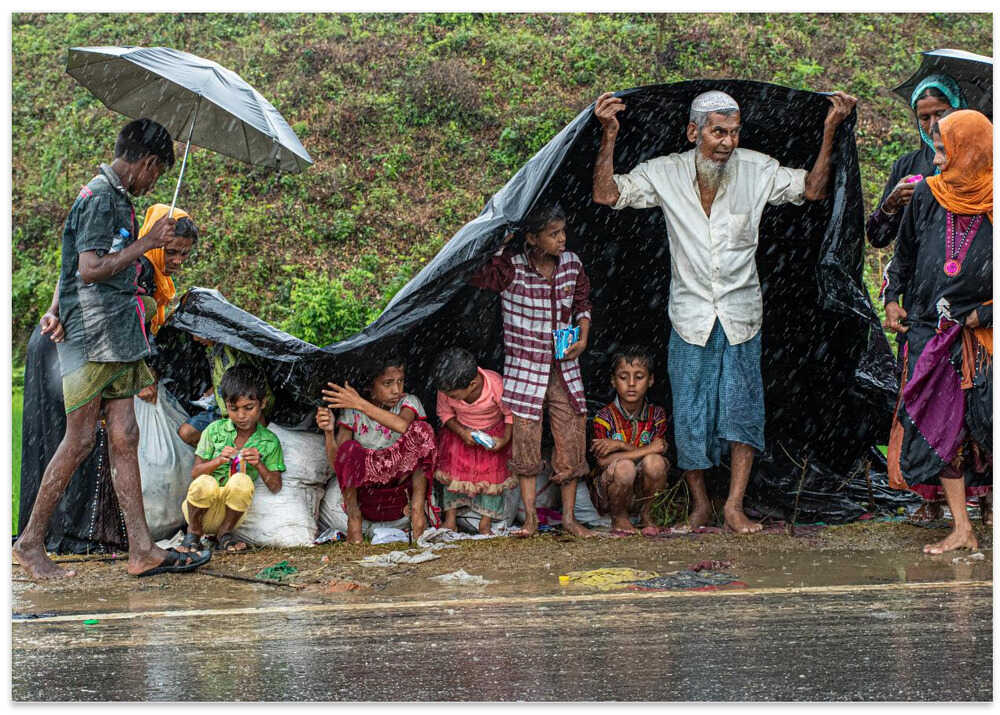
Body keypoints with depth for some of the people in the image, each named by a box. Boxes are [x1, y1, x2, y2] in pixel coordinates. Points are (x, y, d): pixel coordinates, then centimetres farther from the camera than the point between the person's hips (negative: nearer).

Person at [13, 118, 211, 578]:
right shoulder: (100, 198, -12)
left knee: (124, 438, 5)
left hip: (117, 339, 9)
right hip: (91, 338, -9)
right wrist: (145, 244, -13)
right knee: (80, 440, -4)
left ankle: (142, 549, 5)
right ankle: (31, 542, 7)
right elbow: (89, 269, -20)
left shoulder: (116, 197, 17)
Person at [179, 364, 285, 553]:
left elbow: (276, 487, 0)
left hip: (231, 510, 0)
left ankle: (224, 533, -7)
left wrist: (259, 464, -17)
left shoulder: (269, 441, 2)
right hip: (201, 508, 0)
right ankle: (194, 531, -5)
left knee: (242, 481, -31)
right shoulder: (215, 430, 0)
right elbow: (195, 473, -1)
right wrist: (218, 461, -20)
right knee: (205, 483, -35)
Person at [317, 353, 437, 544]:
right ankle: (353, 514, -10)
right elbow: (335, 462, -8)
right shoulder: (352, 412, -2)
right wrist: (328, 432, -28)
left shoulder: (409, 402, -2)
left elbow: (402, 425, -28)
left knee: (421, 429, -22)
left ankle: (417, 506, -18)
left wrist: (360, 404, -30)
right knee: (349, 450, -32)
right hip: (365, 487, 0)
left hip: (400, 480, 0)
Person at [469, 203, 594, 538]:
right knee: (525, 441, 0)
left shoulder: (572, 263, 2)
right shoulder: (510, 266, -11)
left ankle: (569, 517, 15)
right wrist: (499, 247, -22)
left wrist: (583, 338, 1)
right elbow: (473, 278, -23)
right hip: (524, 367, -3)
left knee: (571, 441, 4)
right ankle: (530, 517, 11)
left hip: (564, 366, 3)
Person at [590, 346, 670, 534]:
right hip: (607, 495, -2)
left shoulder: (657, 415, 1)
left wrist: (621, 446, -20)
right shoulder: (604, 417, -9)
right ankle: (618, 517, -5)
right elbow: (603, 460, -19)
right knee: (624, 466, -34)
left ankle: (646, 514, -2)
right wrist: (646, 450, -22)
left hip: (642, 494, 2)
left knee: (655, 462, -28)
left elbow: (659, 451, -11)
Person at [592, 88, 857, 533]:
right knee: (689, 412, 3)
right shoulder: (664, 173, -4)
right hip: (691, 316, -1)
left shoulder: (757, 170, -1)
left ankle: (734, 507, 3)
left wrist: (830, 131, -5)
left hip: (741, 314, 1)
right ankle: (700, 504, 19)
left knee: (741, 408, -4)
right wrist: (609, 135, -17)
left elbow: (812, 189, 4)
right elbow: (607, 195, -8)